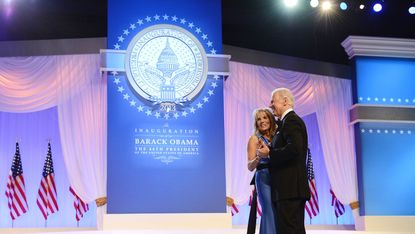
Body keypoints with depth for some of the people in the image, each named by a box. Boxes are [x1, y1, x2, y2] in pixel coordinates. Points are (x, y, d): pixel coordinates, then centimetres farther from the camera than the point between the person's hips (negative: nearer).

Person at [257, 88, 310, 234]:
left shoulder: (291, 120, -10)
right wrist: (269, 149, 7)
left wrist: (269, 154, -14)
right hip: (292, 188, 11)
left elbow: (294, 149, -25)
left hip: (290, 188, -11)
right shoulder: (289, 120, 21)